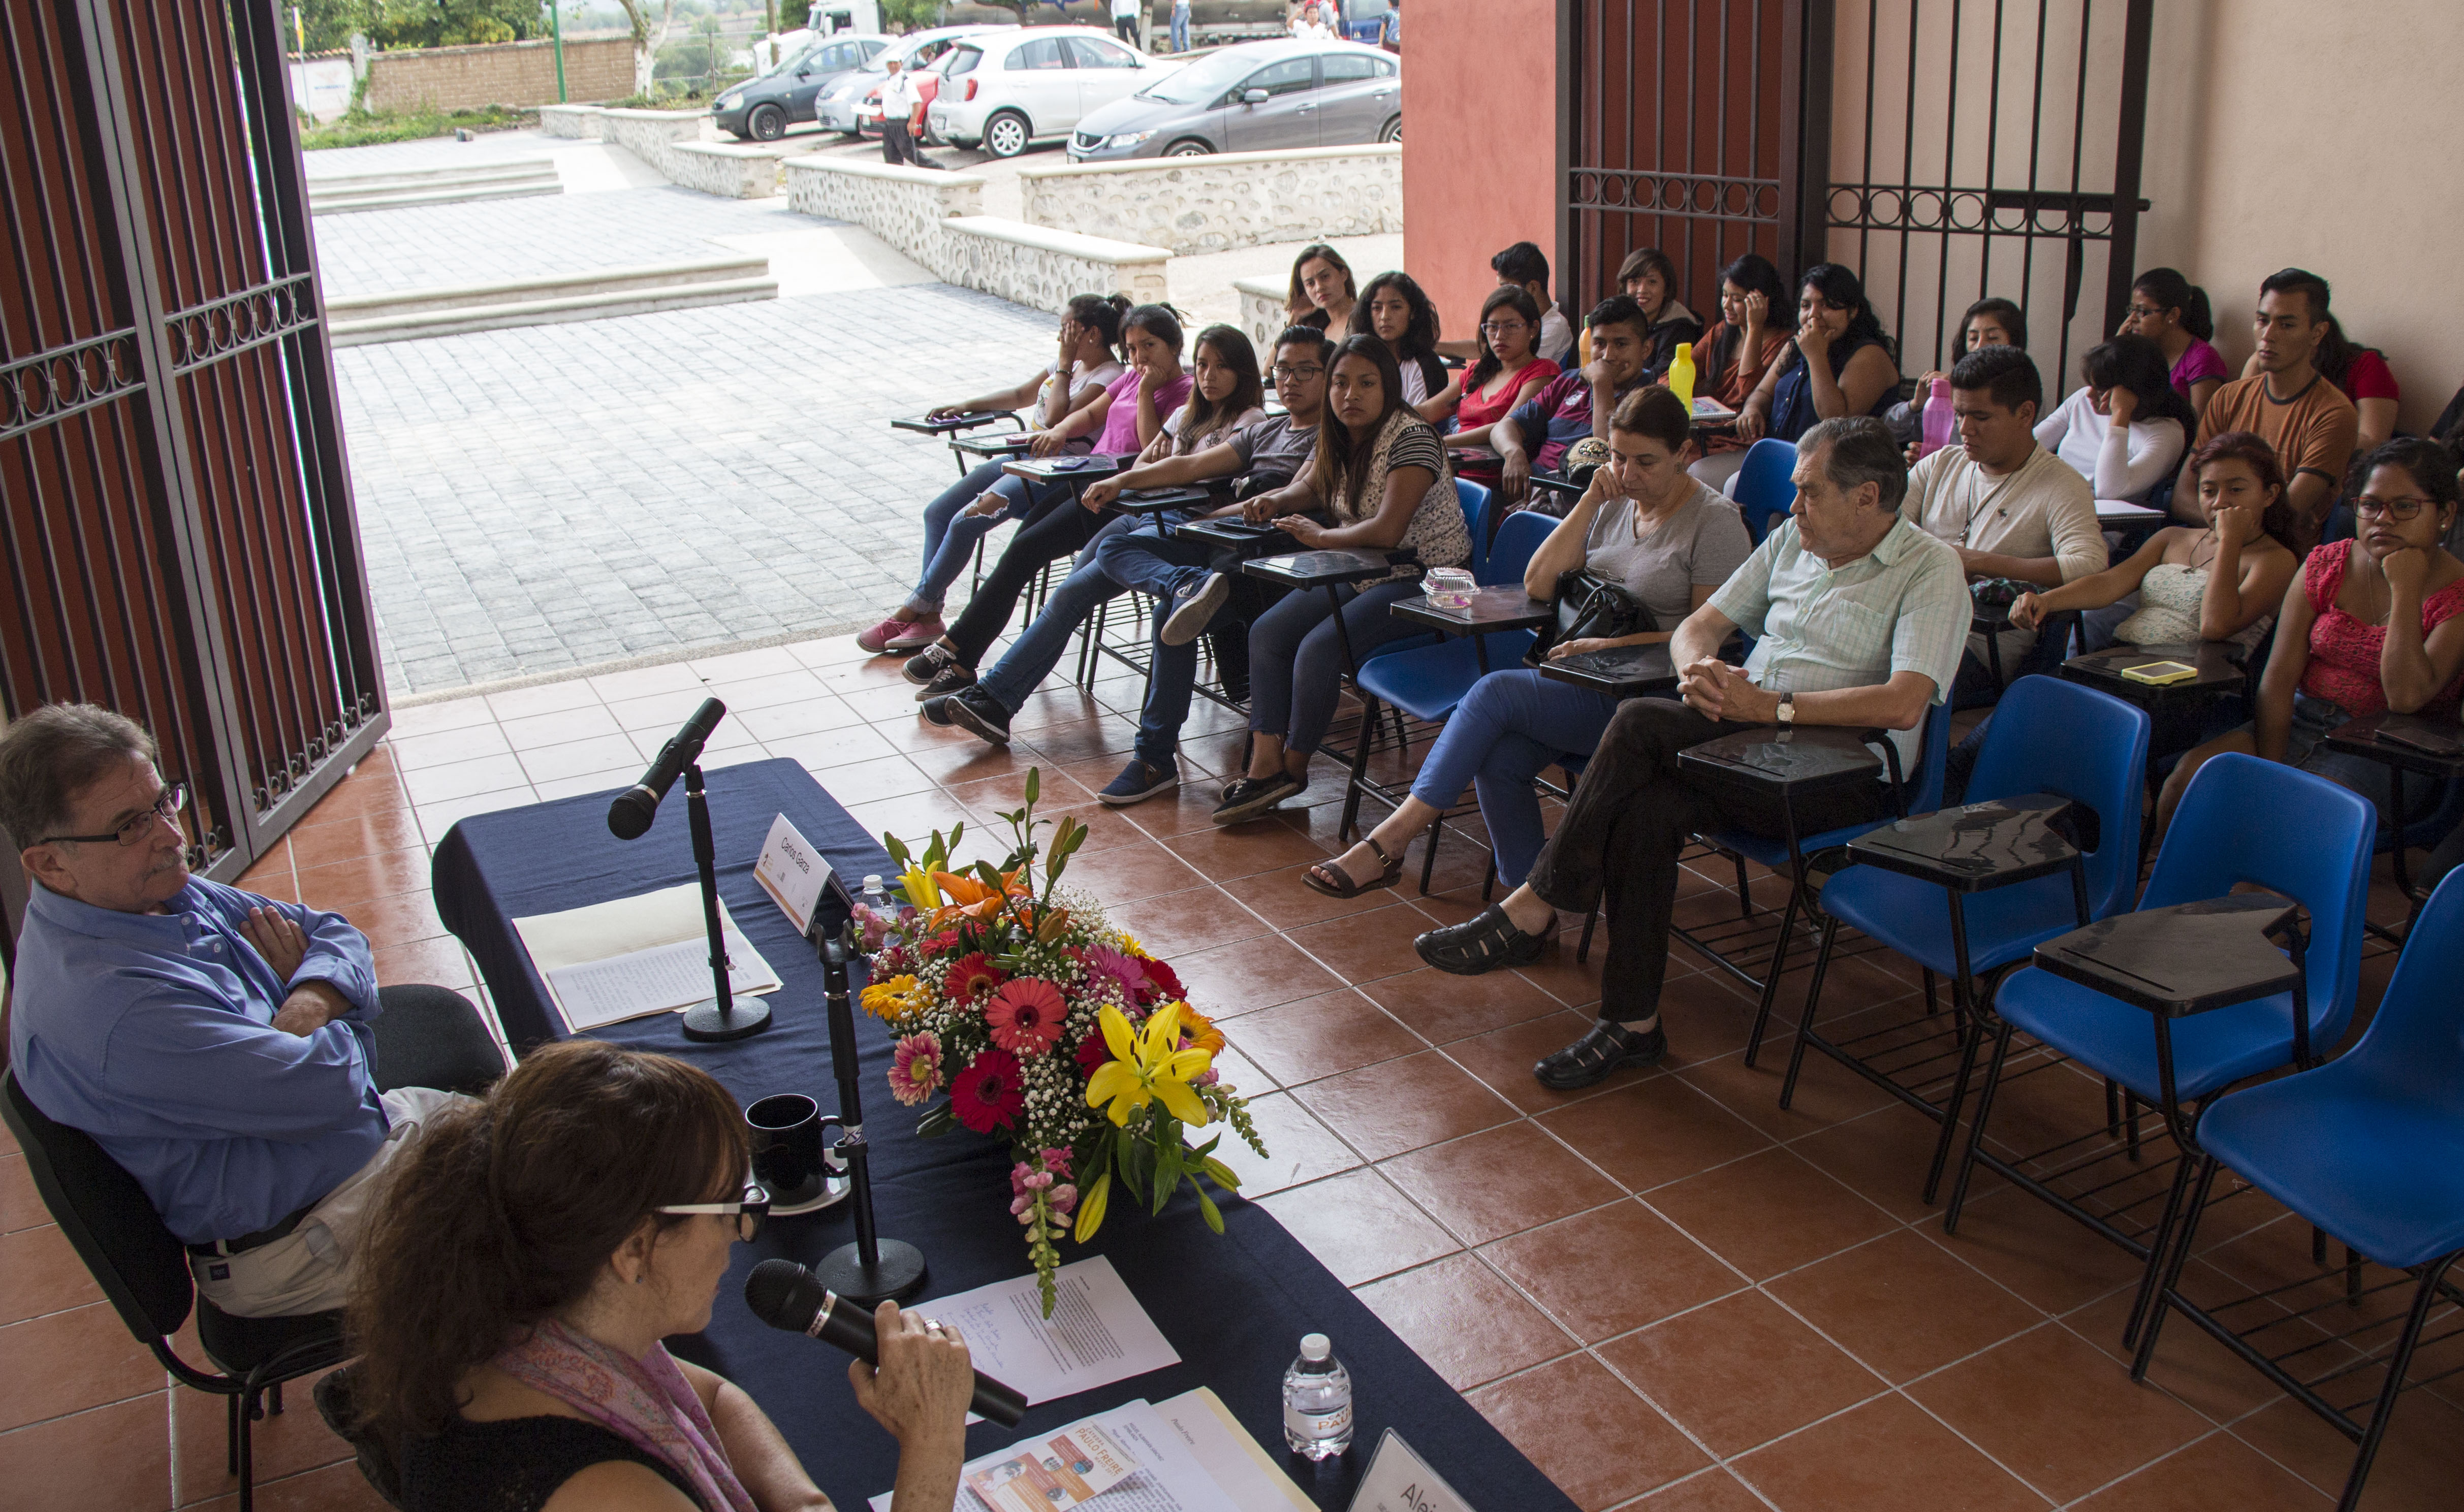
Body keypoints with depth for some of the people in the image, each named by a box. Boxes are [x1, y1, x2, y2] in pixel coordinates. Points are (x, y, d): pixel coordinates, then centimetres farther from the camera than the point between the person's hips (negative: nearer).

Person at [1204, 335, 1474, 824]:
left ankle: (1295, 766, -4)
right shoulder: (1337, 439, 6)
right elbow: (1311, 487, 26)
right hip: (1365, 573, 9)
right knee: (1267, 633, -4)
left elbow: (1387, 530, -28)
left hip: (1426, 579, -9)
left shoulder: (1410, 437, -19)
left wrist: (1321, 537, -13)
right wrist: (1278, 500, 3)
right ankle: (1266, 764, -8)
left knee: (1319, 648, -24)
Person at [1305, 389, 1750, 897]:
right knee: (1498, 758, -23)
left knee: (1495, 693, -24)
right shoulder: (1614, 503, 14)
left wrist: (1607, 645, -17)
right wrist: (1590, 501, -1)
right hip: (1586, 681, 7)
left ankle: (1389, 841, -23)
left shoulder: (1716, 521, -4)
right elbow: (1538, 585, 7)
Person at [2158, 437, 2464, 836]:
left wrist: (2405, 588, -19)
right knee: (2189, 776, -20)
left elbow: (2406, 697, -21)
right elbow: (2279, 677, -2)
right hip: (2302, 723, 4)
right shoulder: (2326, 567, 4)